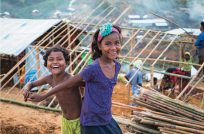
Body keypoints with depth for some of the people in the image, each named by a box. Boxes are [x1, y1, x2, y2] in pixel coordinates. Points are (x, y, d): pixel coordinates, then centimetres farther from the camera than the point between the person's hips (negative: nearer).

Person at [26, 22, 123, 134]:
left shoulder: (117, 66, -2)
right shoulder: (93, 68, -22)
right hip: (92, 123, -6)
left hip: (107, 120, 6)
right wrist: (43, 96, -7)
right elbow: (69, 83, -14)